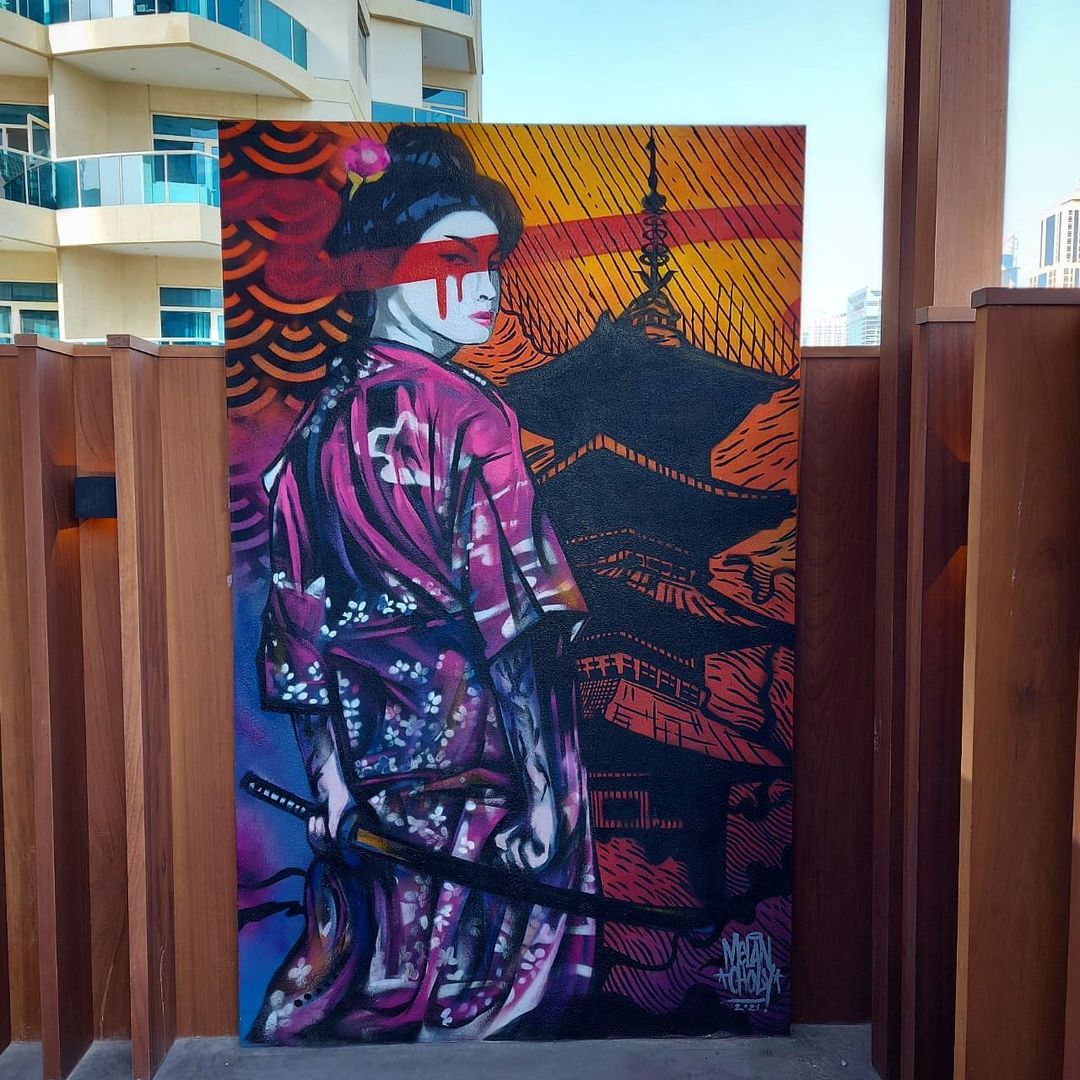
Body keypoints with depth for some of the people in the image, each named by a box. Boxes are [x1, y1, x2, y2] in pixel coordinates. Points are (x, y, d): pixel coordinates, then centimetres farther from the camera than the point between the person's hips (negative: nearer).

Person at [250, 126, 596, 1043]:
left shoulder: (324, 412, 3)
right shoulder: (464, 414, -19)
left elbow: (303, 617, 6)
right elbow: (512, 627, -21)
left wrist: (332, 771, 13)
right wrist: (545, 785, -15)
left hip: (368, 761, 8)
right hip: (466, 768, -7)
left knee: (378, 946, 23)